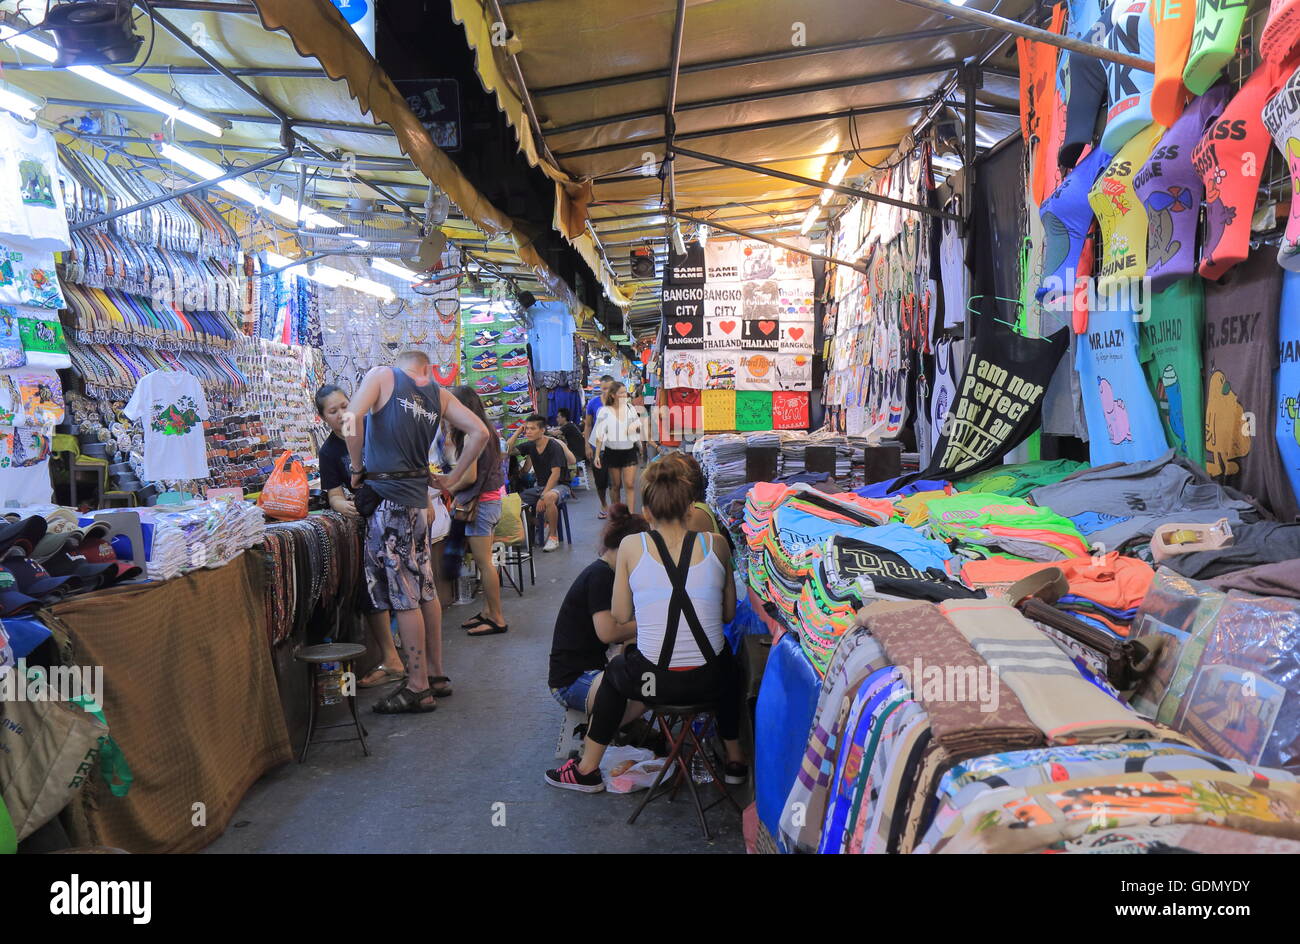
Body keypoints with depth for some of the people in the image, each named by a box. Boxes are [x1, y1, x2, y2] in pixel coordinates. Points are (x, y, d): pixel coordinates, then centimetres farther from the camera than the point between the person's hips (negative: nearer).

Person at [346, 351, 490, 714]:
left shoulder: (382, 376, 0)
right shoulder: (439, 395, 12)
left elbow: (353, 418, -17)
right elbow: (479, 432, 6)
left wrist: (357, 467, -4)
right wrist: (451, 478, 11)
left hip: (388, 496, -6)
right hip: (418, 496, 6)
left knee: (403, 596, -3)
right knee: (424, 588, 14)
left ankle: (418, 688, 3)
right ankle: (435, 675, 24)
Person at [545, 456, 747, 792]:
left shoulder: (632, 546, -5)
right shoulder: (716, 545, -1)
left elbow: (620, 616, 5)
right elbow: (729, 614, 9)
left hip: (654, 682, -1)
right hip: (710, 681, 2)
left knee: (614, 671, 34)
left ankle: (587, 770, 43)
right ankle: (735, 759, 45)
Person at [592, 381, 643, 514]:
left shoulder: (631, 409, 4)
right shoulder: (605, 412, -4)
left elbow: (638, 429, 17)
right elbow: (600, 434, -4)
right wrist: (597, 455, -8)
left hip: (629, 451, 1)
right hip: (612, 451, -1)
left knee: (630, 485, -9)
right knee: (615, 485, 8)